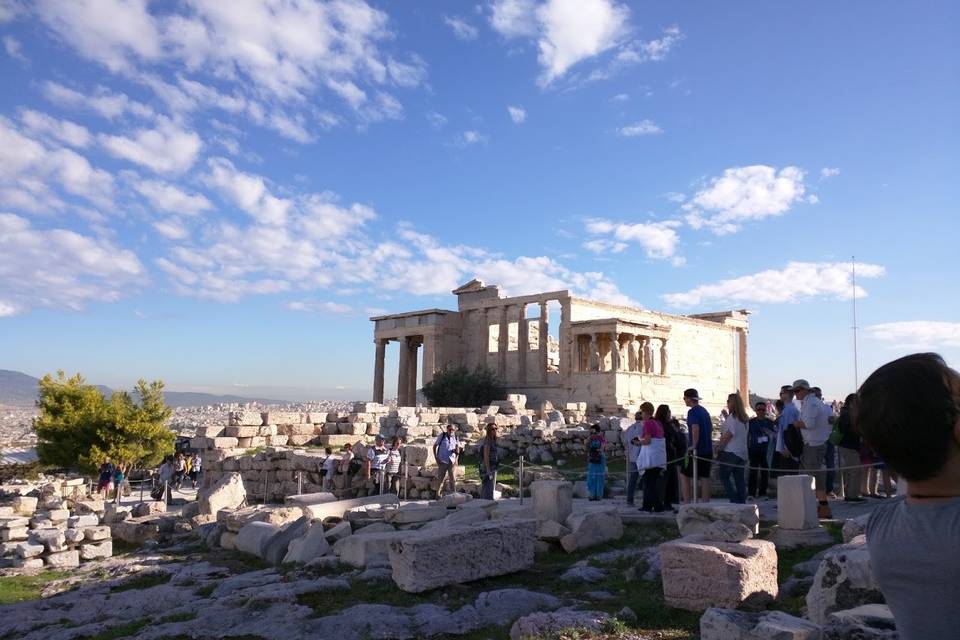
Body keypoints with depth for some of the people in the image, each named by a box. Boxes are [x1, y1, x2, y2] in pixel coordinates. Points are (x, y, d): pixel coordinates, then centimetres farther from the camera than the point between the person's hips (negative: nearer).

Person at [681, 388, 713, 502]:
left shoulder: (692, 411, -12)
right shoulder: (704, 411, 15)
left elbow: (695, 428, -25)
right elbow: (711, 428, 23)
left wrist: (694, 445, -20)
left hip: (696, 450, -8)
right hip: (708, 450, 8)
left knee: (684, 476, 1)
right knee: (705, 477, 9)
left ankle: (687, 504, -1)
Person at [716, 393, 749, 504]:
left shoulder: (732, 417, -11)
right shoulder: (743, 418, 13)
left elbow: (729, 434, -15)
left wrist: (719, 447, -6)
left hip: (730, 452, -8)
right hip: (742, 453, 8)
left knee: (724, 476, -1)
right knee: (739, 479, 8)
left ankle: (734, 500, -9)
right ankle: (742, 501, 7)